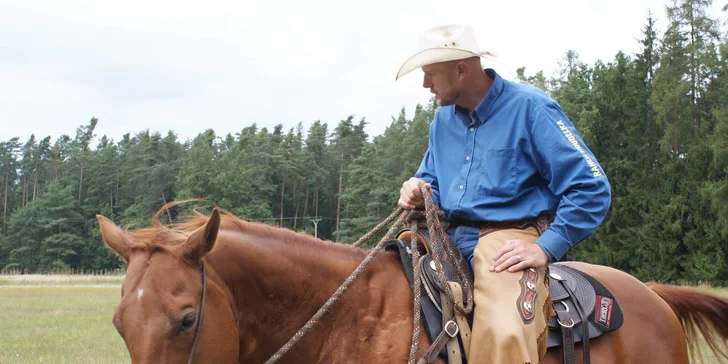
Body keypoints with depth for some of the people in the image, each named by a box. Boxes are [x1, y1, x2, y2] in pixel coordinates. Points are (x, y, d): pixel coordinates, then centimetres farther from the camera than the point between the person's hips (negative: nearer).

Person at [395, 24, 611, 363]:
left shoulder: (529, 107, -7)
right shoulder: (443, 119, 13)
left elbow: (591, 188, -10)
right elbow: (431, 179, 26)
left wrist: (546, 248, -17)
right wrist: (418, 192, 1)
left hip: (510, 240, -7)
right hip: (451, 240, 7)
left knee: (503, 334, -35)